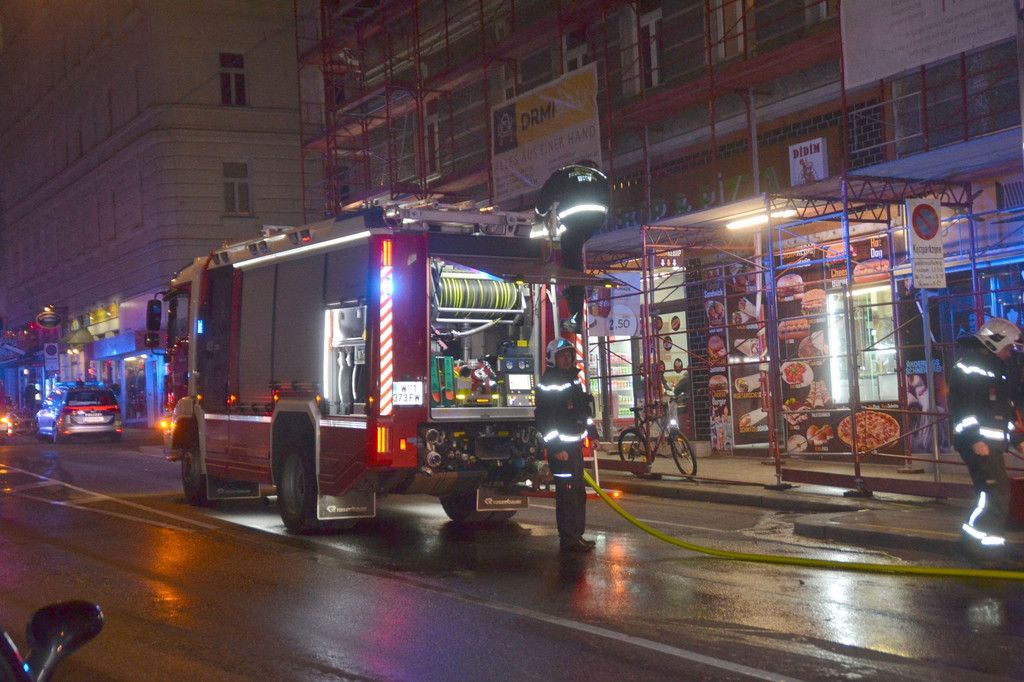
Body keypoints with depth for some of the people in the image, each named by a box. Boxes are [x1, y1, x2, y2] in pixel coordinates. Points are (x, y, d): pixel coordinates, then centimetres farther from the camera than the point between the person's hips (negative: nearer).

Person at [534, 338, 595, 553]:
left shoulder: (574, 380, 14)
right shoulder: (547, 385, -13)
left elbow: (585, 409, 24)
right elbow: (544, 419, -18)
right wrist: (556, 448, -21)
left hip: (575, 445, 9)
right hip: (560, 448, -9)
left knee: (578, 492, 15)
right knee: (567, 493, -9)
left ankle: (577, 534, 25)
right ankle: (568, 539, -5)